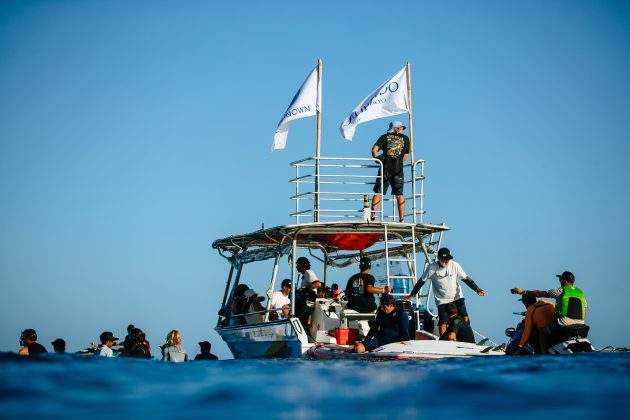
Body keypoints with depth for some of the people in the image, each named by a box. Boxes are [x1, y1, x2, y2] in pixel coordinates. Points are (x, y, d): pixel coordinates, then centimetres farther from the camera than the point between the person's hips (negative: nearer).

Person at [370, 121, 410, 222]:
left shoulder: (384, 137, 8)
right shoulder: (405, 139, 10)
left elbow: (374, 150, -3)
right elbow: (405, 157, 11)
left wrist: (377, 159, 11)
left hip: (385, 169, 0)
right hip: (398, 170, 0)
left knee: (378, 193, 6)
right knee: (399, 195, 4)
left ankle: (372, 215, -3)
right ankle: (401, 220, 0)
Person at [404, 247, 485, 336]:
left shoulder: (455, 265, -6)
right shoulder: (431, 268, -9)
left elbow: (466, 278, 0)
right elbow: (421, 282, 0)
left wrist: (476, 289, -12)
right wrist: (411, 295, 0)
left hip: (457, 298, 2)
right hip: (442, 301, -1)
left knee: (465, 319, -8)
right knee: (443, 323, -9)